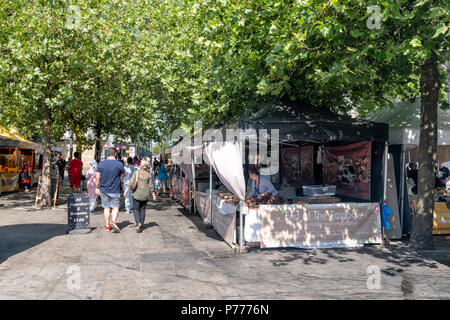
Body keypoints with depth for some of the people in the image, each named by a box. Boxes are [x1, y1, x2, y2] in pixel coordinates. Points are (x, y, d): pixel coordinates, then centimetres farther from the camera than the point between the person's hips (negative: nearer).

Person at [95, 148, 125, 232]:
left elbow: (98, 177, 0)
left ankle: (107, 226, 15)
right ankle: (113, 221, -15)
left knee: (106, 207, 10)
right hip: (115, 190, -2)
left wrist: (97, 187, 10)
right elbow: (123, 175, 4)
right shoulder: (119, 164, -8)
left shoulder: (101, 164, -2)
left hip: (103, 190, 2)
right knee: (115, 207, 8)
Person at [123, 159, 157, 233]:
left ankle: (138, 223, -15)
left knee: (136, 209, 7)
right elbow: (151, 186, -1)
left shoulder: (136, 172, -7)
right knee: (142, 210, 12)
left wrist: (126, 191, -4)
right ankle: (141, 226, 13)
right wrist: (154, 195, 9)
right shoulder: (149, 174, -2)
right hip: (145, 195, 2)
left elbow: (131, 183, -10)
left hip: (136, 194, -2)